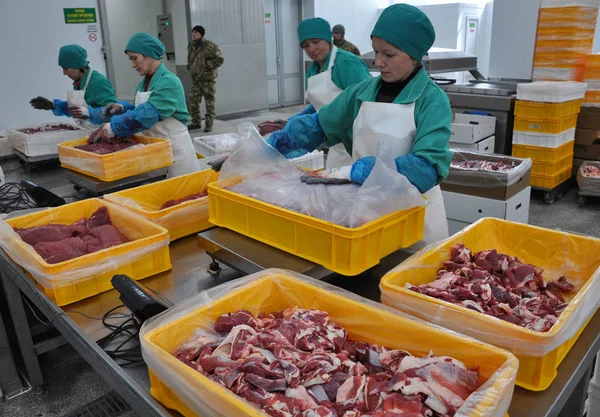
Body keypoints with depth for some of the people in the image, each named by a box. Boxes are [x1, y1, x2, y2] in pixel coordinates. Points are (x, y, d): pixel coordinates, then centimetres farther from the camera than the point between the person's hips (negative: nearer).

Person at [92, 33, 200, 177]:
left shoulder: (169, 82, -18)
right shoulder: (144, 83, 7)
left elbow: (148, 113, -28)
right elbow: (140, 110, 15)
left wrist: (113, 127, -28)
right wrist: (122, 108, -5)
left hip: (175, 149, -7)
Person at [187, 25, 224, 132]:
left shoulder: (210, 46, -10)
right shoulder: (191, 46, 11)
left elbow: (219, 60, -12)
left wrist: (206, 65, -15)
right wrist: (190, 67, 10)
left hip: (208, 79, -6)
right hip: (195, 79, 7)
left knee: (209, 102, 0)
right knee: (193, 102, 7)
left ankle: (209, 124, 8)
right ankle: (196, 122, 20)